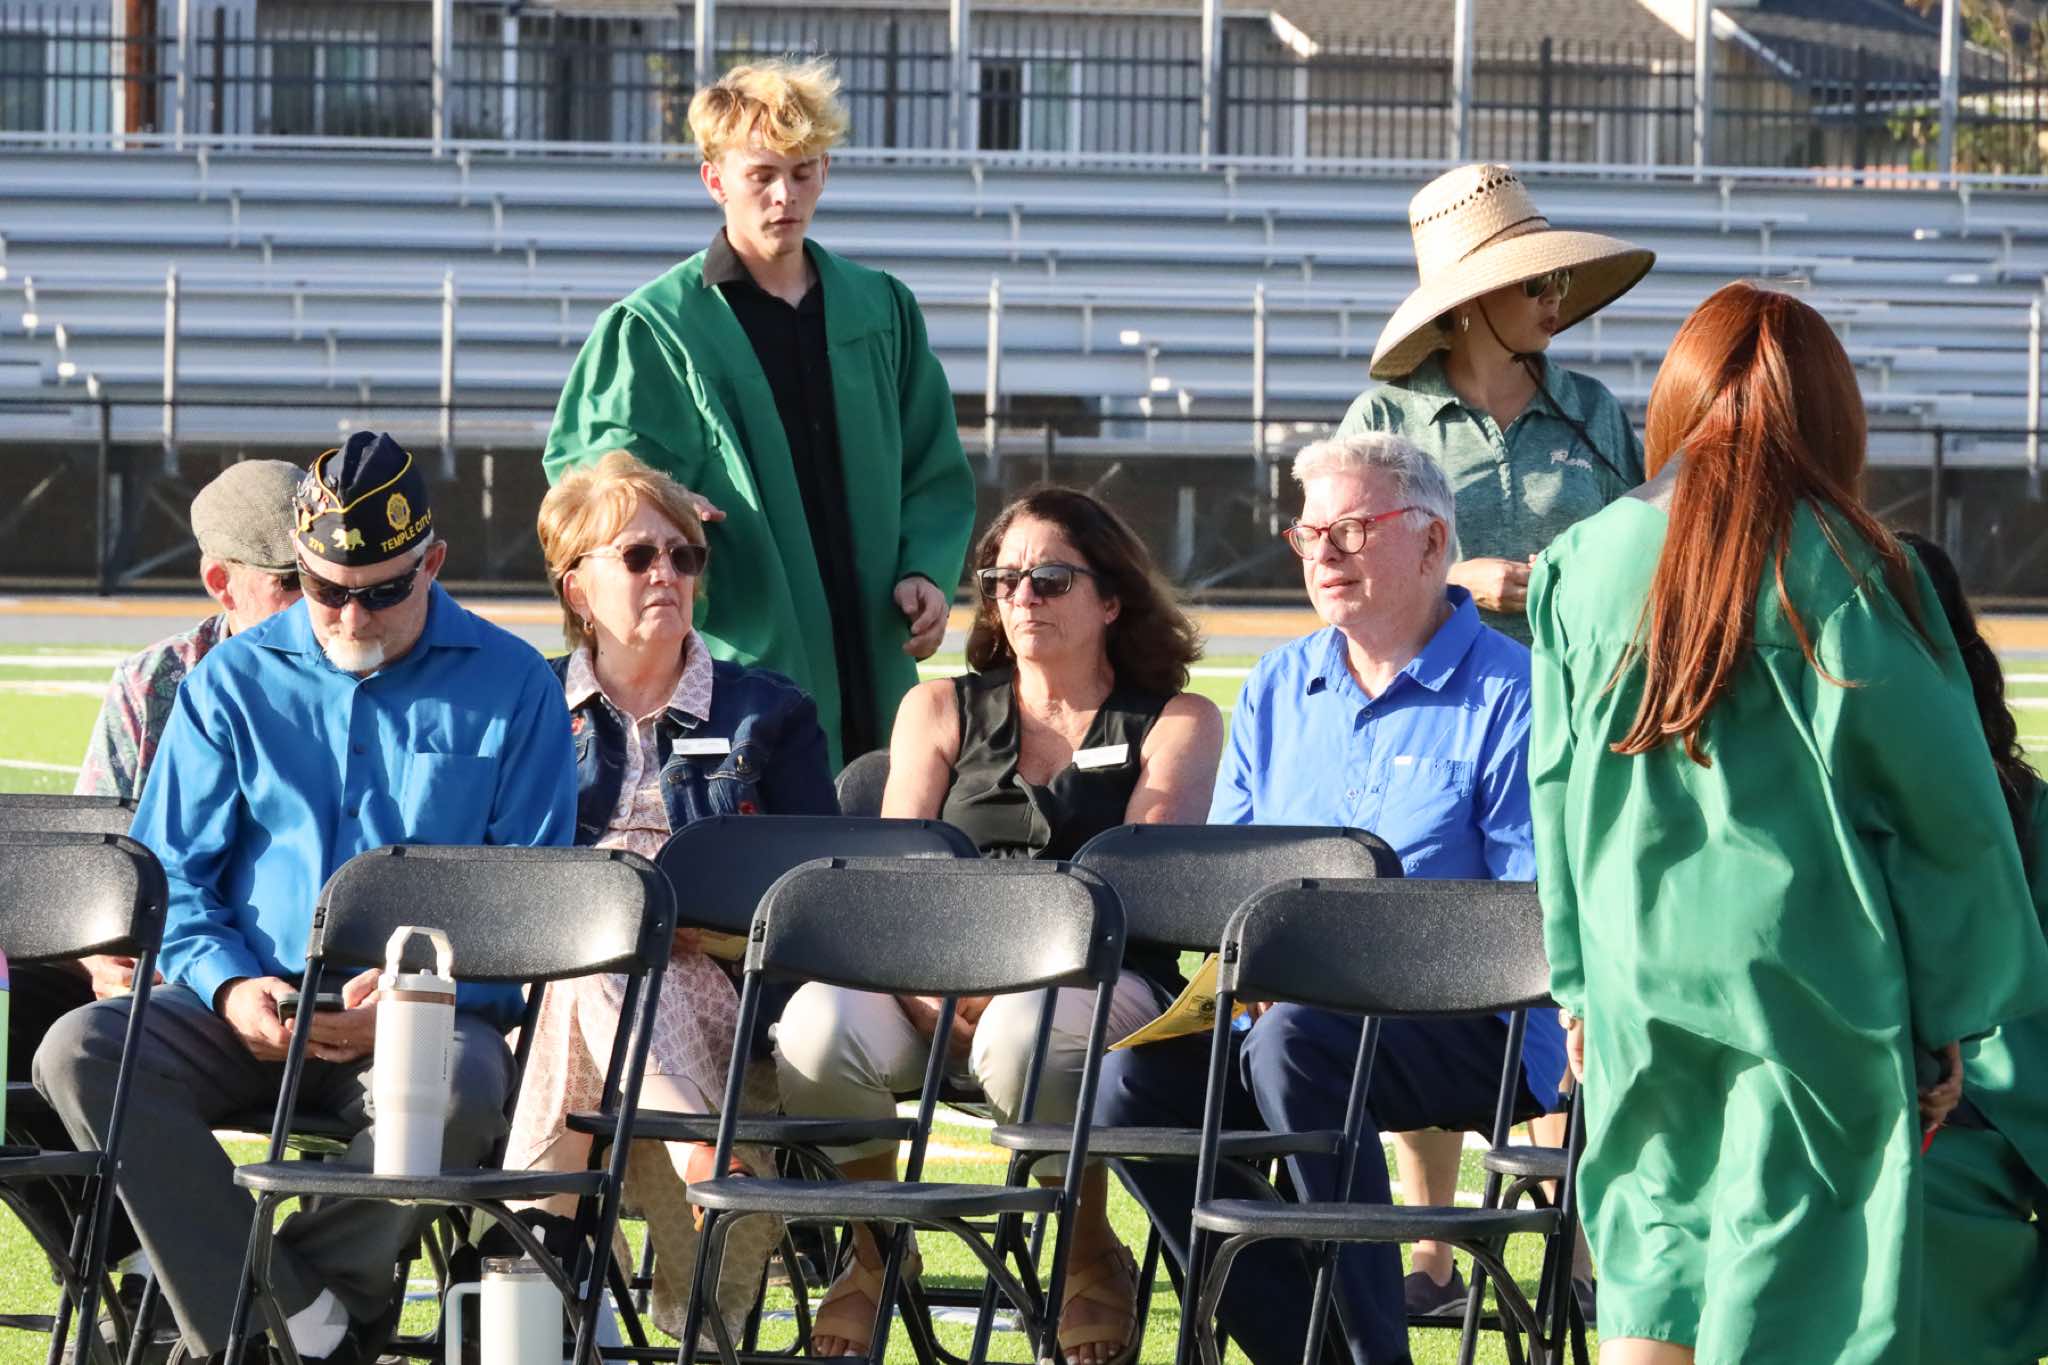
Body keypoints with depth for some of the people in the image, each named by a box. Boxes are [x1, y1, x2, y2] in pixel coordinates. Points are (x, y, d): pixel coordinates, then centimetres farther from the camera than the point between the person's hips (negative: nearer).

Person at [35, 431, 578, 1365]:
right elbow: (170, 872, 12)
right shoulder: (232, 682, 13)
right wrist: (230, 986, -9)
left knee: (458, 1089, -39)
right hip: (251, 1012, 2)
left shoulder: (512, 687, 7)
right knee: (79, 1052, -27)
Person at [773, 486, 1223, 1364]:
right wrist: (931, 985, -15)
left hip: (1101, 979, -3)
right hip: (944, 980, 3)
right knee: (818, 1024, -32)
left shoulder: (1175, 723, 12)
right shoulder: (942, 710, 20)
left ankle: (1094, 1259, -12)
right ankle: (874, 1249, -3)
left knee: (1021, 1037, -41)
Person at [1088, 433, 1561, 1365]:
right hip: (1279, 1003, 7)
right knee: (1134, 1080, -19)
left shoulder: (1507, 694, -3)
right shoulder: (1278, 691, 18)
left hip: (1471, 1032, -6)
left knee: (1297, 1038, -36)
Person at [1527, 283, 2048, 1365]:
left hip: (1638, 974, 3)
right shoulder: (1847, 571, -7)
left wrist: (1580, 989, 17)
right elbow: (1945, 800, -4)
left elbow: (1556, 797, 8)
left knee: (1652, 1267, 14)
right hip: (1810, 976, -3)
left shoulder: (1582, 565, 2)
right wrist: (1950, 1011, 6)